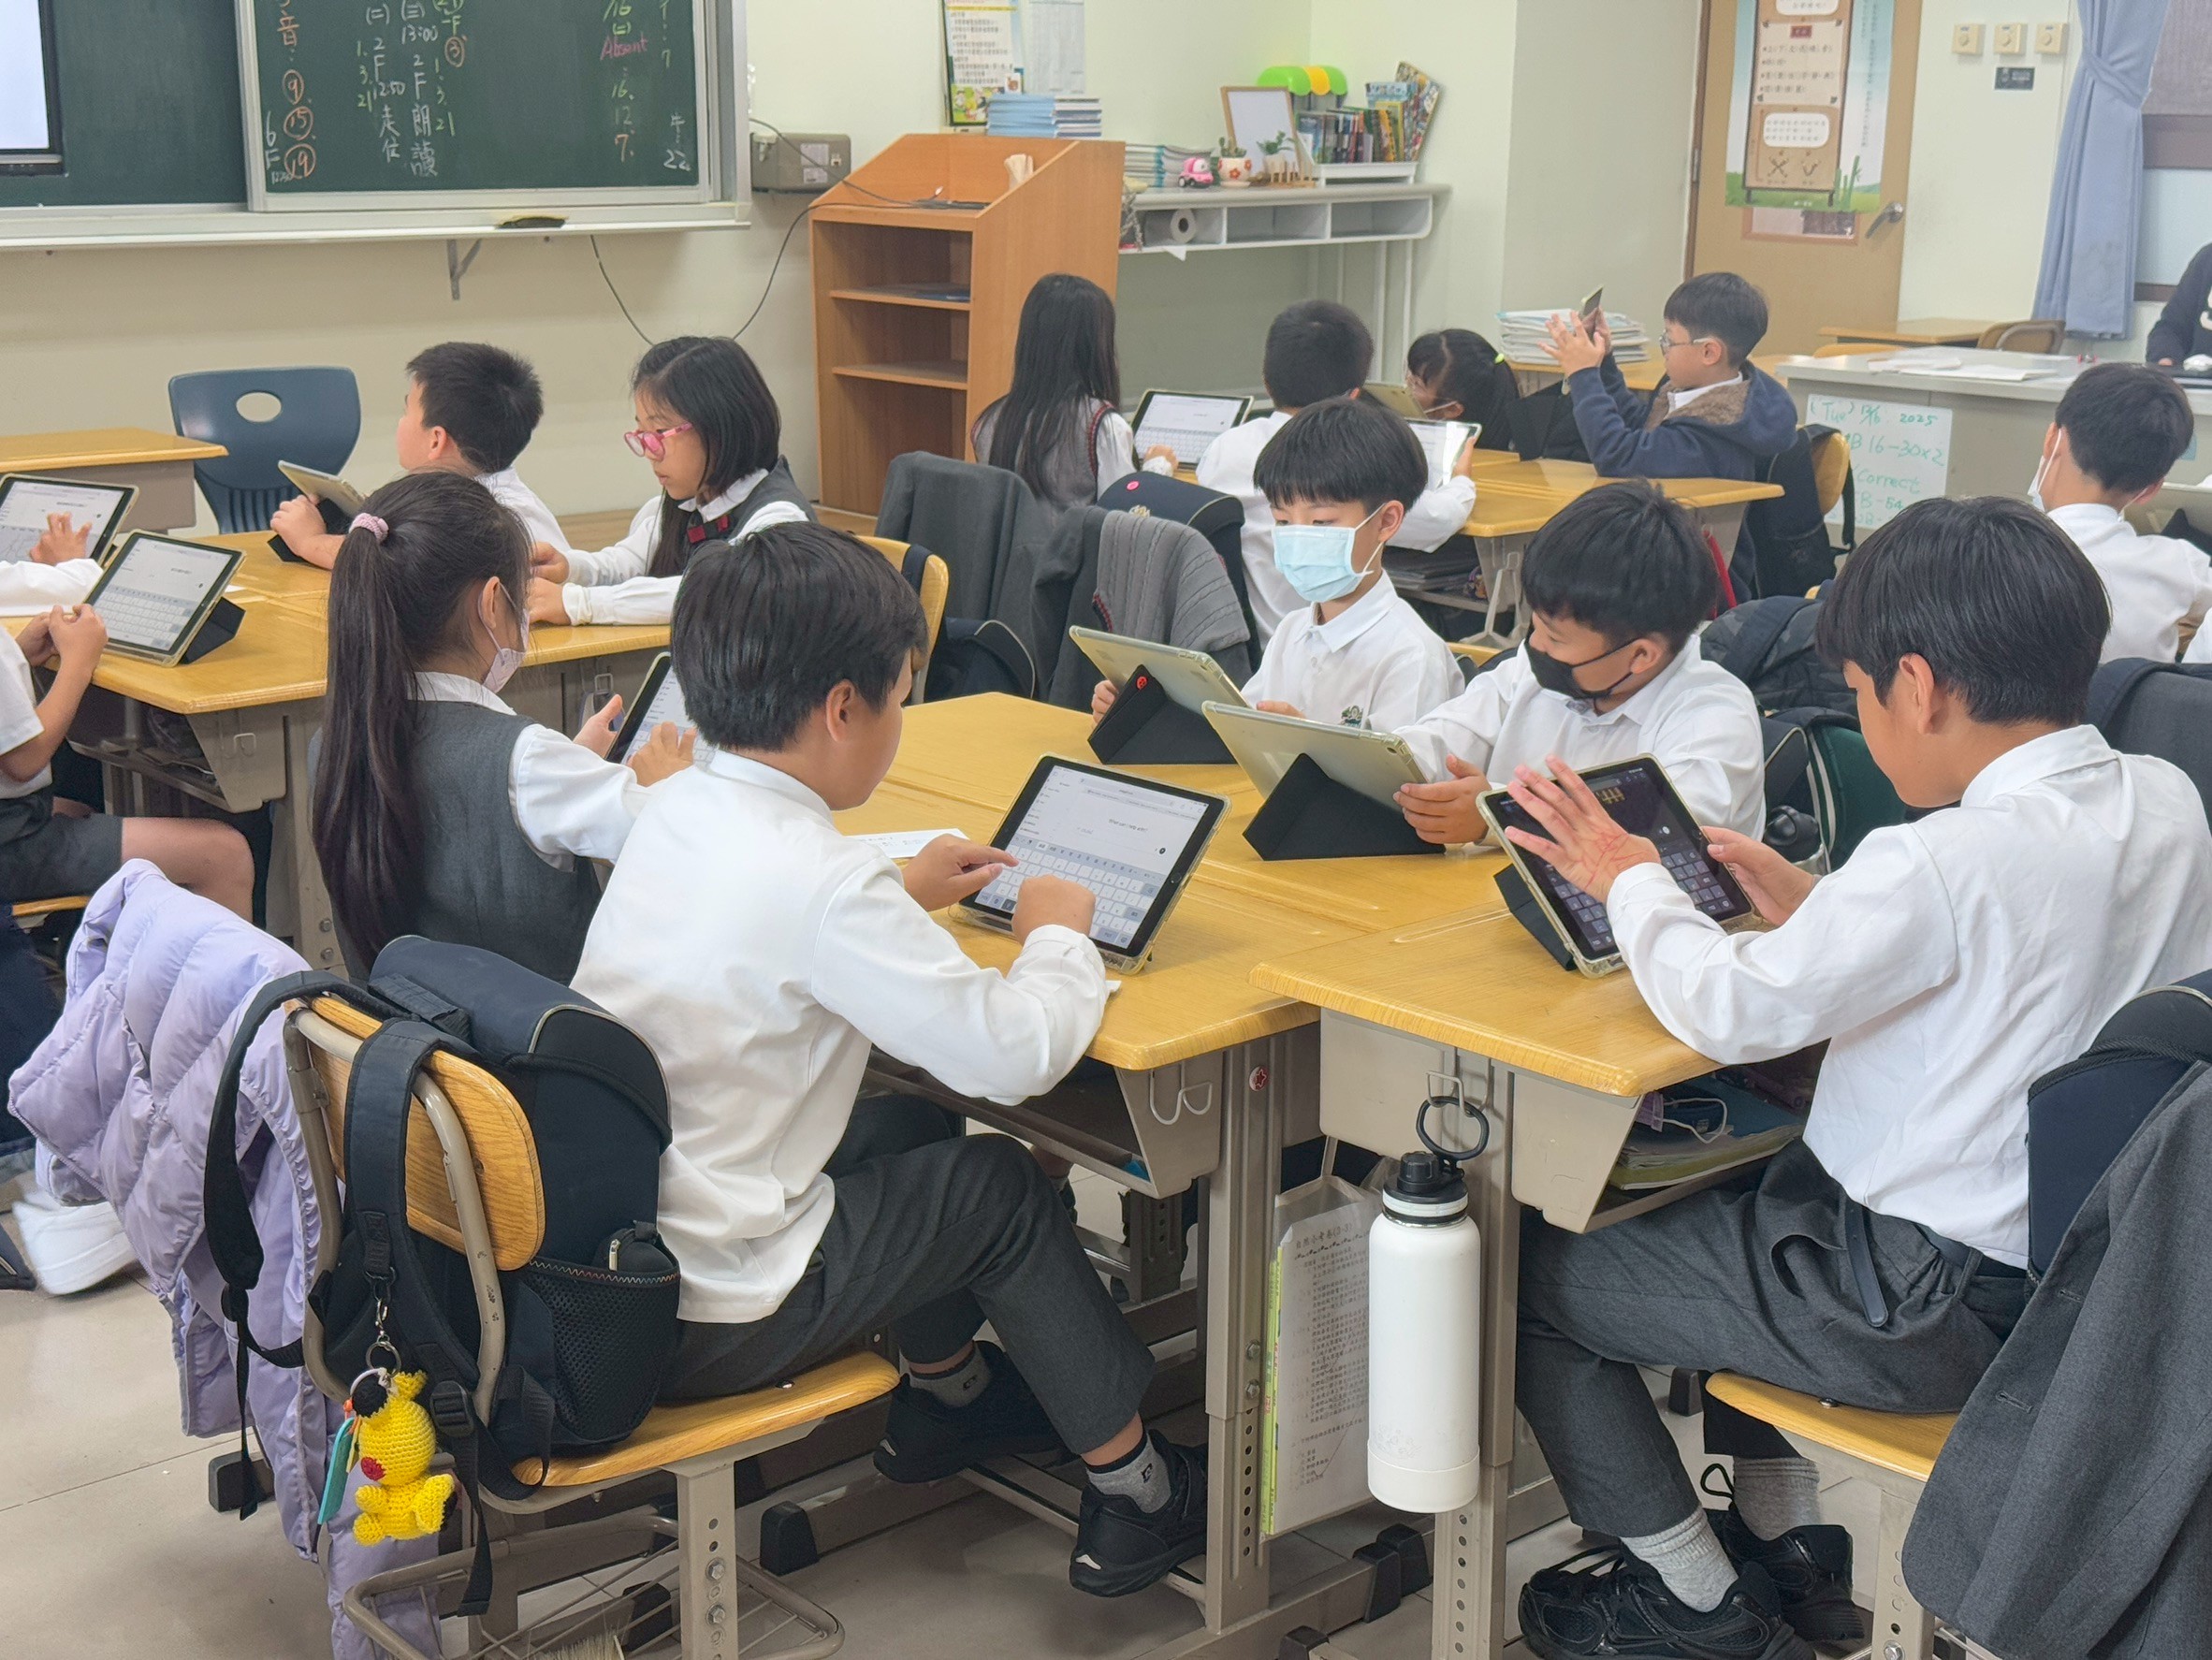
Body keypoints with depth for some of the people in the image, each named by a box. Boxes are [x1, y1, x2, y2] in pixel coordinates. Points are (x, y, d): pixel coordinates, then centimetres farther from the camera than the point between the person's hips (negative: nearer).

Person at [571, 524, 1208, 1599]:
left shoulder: (674, 811, 2)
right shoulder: (824, 885, -24)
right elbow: (1014, 1053, -22)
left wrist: (899, 892, 22)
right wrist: (1059, 938, -3)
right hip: (705, 1326, -8)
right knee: (997, 1184, 11)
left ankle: (947, 1391, 45)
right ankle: (1132, 1493, 24)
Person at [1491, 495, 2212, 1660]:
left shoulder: (1954, 861, -30)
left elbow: (1731, 1012, -24)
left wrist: (1631, 880, -6)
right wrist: (1819, 909, 9)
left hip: (1933, 1304, -9)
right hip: (2076, 1258, 9)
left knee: (1533, 1273, 5)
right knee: (1726, 1195, 31)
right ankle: (1787, 1537, 33)